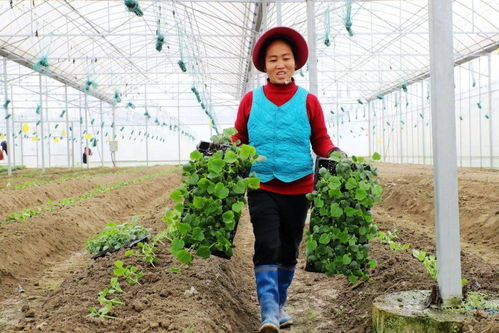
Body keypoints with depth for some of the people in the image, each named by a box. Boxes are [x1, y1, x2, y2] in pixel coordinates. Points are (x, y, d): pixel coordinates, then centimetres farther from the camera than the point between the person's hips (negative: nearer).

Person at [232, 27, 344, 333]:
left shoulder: (308, 102, 1)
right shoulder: (251, 100, 2)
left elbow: (321, 141, 3)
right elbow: (239, 139, 7)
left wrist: (335, 155, -17)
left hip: (298, 188, 2)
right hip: (262, 188, -1)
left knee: (289, 250, 13)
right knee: (267, 246, -15)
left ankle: (279, 305, 33)